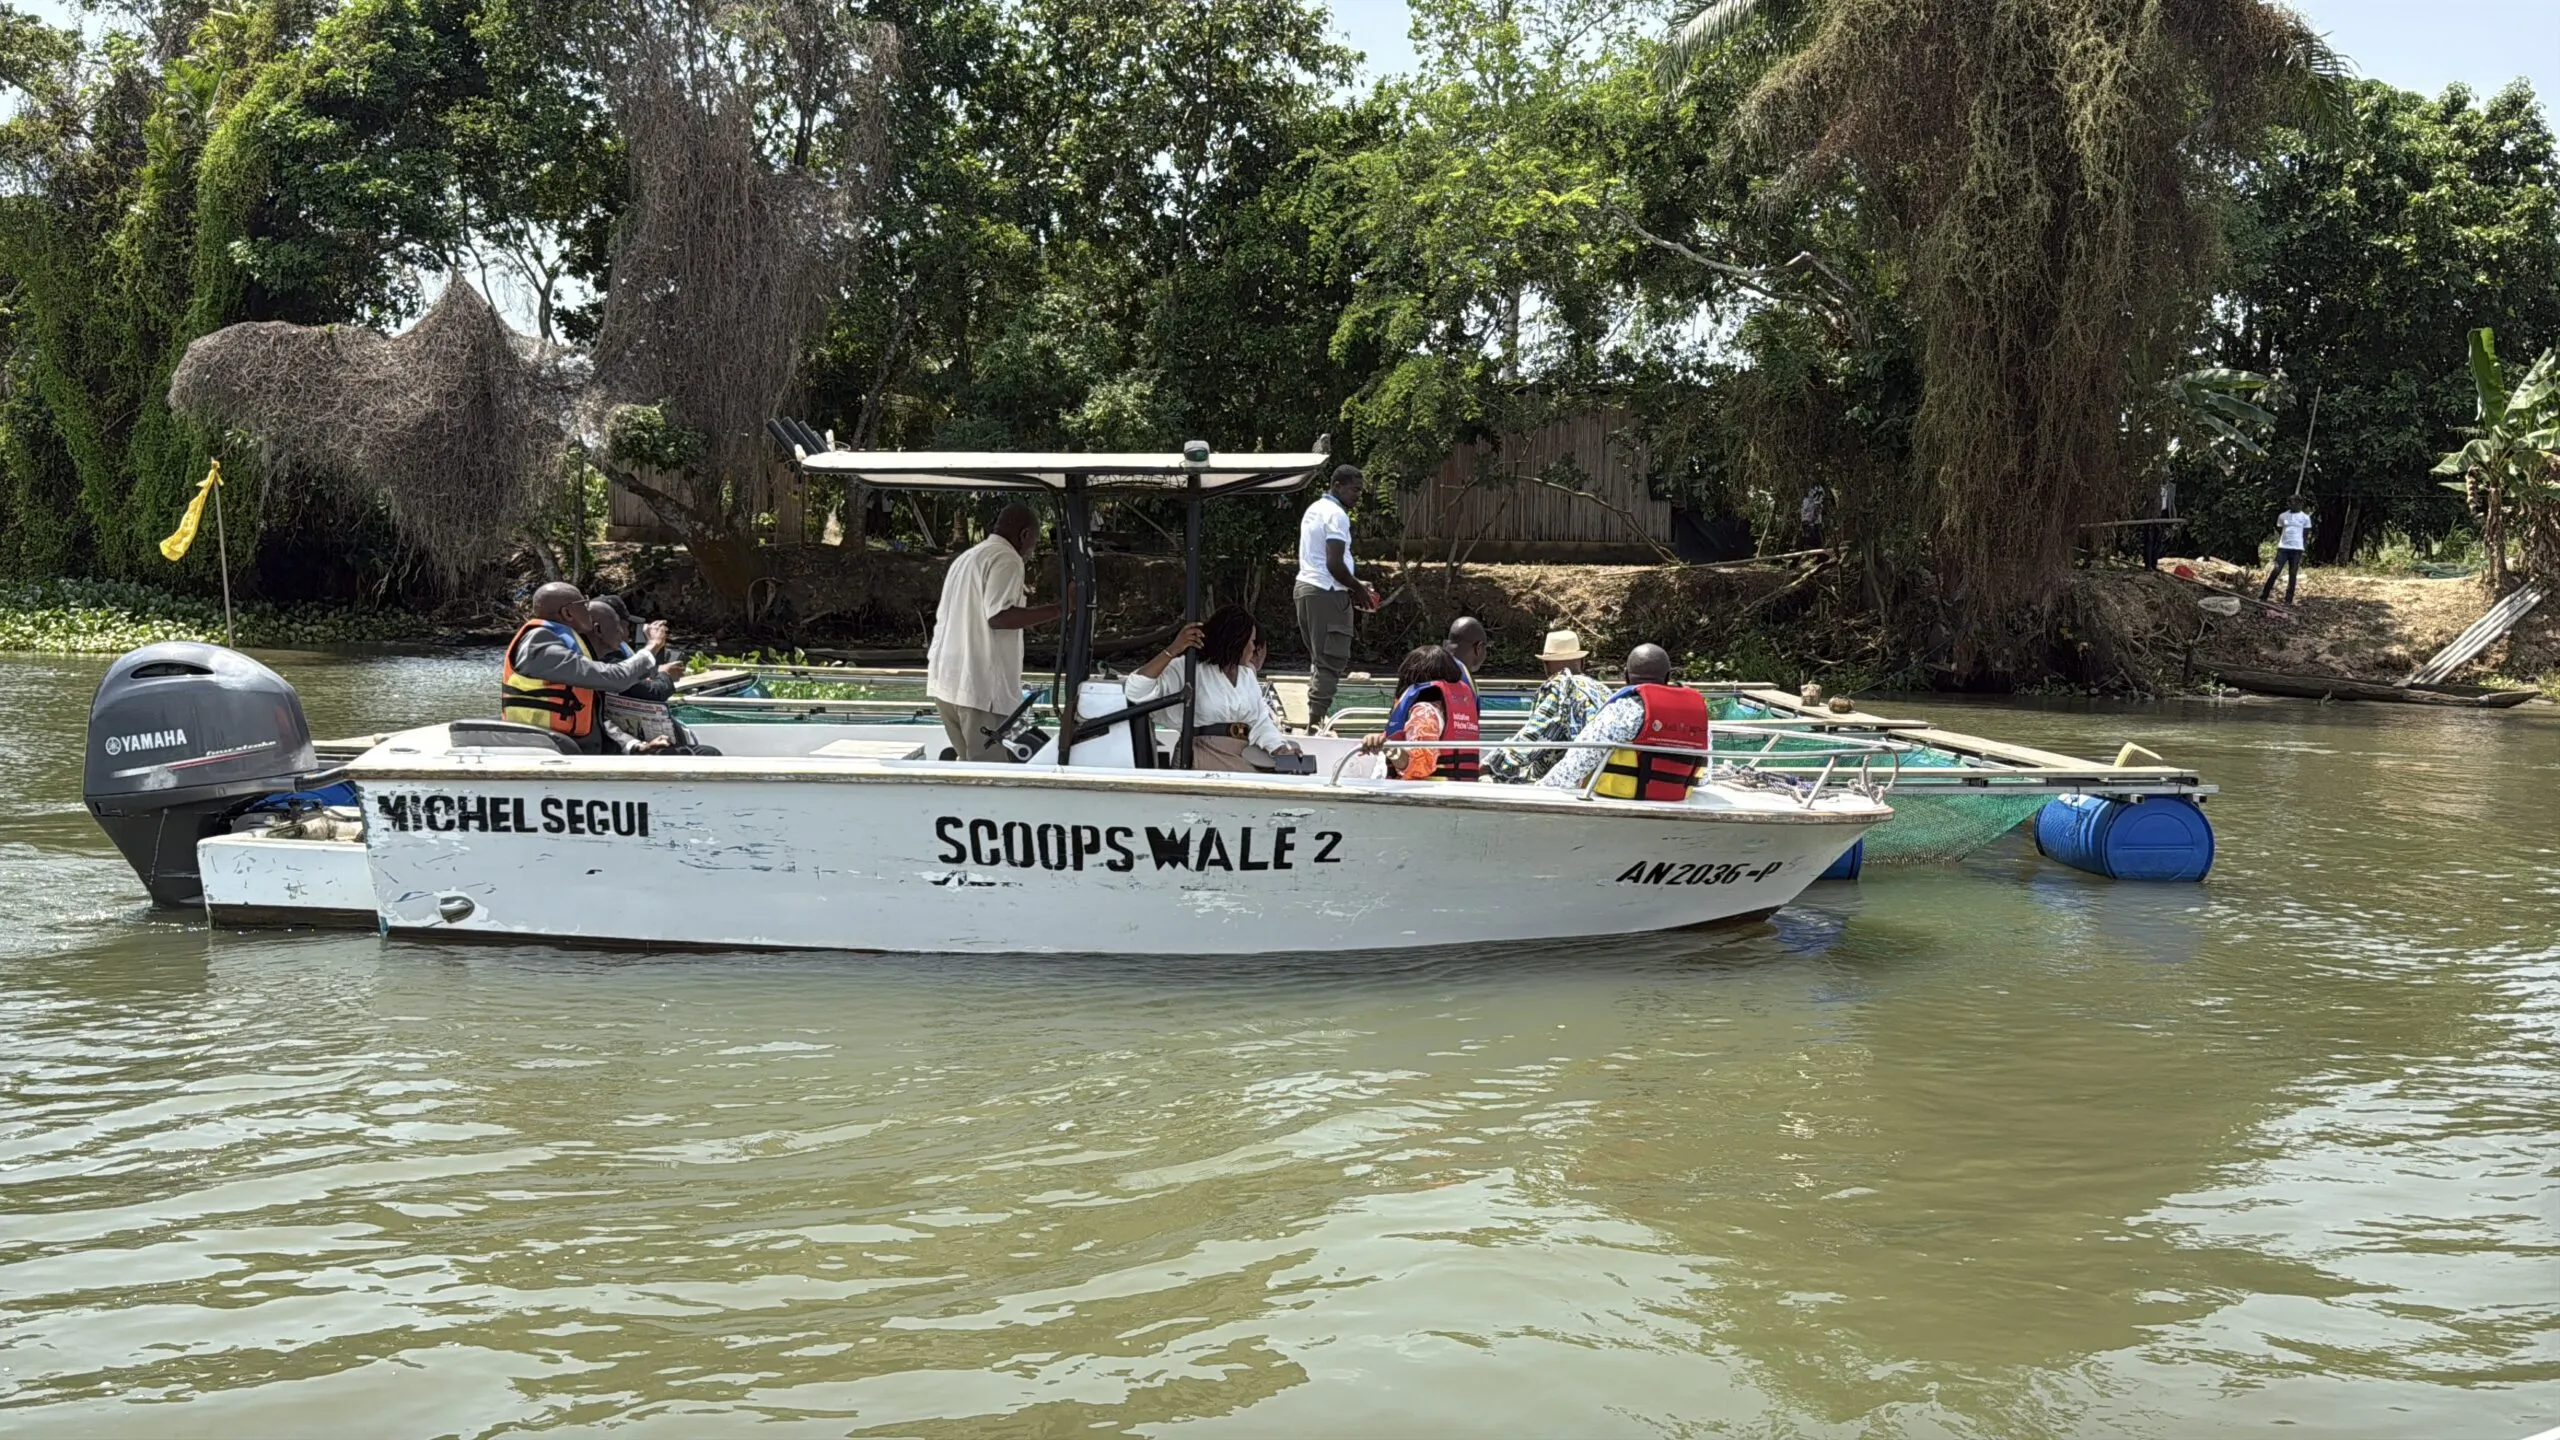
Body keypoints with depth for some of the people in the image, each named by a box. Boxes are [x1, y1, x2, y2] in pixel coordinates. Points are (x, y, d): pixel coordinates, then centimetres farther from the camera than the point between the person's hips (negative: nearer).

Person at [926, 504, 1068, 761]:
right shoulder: (1006, 559, -6)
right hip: (982, 684, -9)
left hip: (946, 681, 9)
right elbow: (999, 617, -18)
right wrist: (1060, 608, -18)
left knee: (968, 761, 13)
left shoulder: (966, 558, 23)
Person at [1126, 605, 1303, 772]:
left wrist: (1279, 748, -13)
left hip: (1245, 751, 7)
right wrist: (1173, 650, -26)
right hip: (1208, 753, -7)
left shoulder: (1247, 674, 17)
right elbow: (1136, 692, -16)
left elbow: (1260, 722, 9)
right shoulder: (1190, 669, -4)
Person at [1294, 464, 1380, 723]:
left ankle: (1313, 717, 15)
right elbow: (1334, 564, -20)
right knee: (1332, 661, -9)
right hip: (1327, 593, -10)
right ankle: (1316, 719, -13)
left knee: (1318, 658, 15)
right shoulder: (1336, 515, -13)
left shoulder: (1314, 509, 18)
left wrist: (1351, 586, 18)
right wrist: (1358, 589, -6)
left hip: (1304, 586, 10)